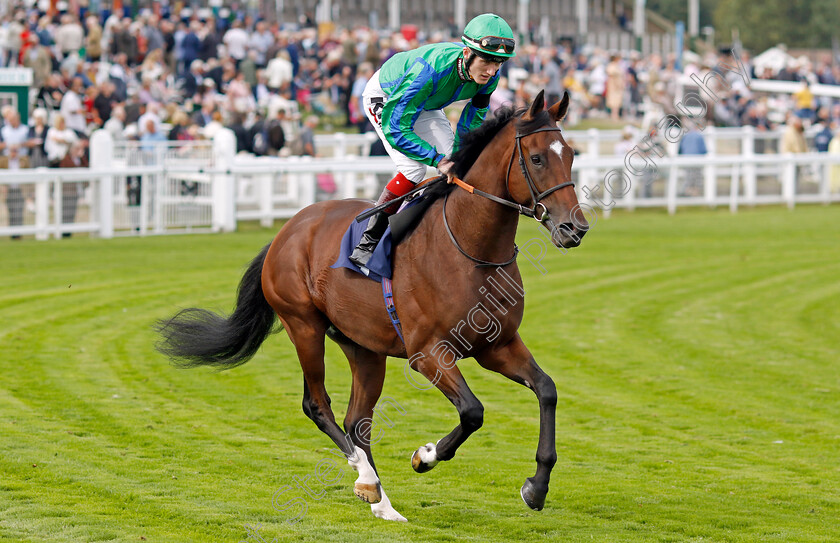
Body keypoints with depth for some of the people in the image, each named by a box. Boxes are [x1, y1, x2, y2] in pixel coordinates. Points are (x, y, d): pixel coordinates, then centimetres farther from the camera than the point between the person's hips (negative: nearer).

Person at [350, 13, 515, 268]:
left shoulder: (488, 76, -25)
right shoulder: (430, 68, -45)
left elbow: (472, 121, -6)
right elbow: (395, 127, -41)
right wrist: (439, 160, -44)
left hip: (426, 104, 7)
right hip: (384, 97, -7)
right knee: (414, 168, -24)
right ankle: (366, 244, -16)